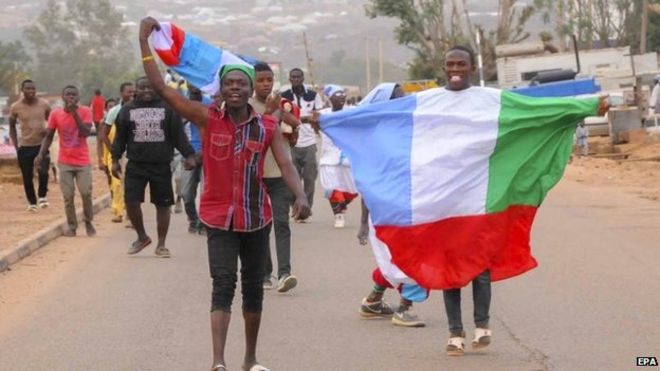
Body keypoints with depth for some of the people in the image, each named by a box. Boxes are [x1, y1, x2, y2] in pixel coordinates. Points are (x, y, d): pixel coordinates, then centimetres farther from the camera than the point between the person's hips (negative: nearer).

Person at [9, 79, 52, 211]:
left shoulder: (44, 104, -5)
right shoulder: (15, 107, -7)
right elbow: (12, 127, 6)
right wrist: (16, 146, 1)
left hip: (42, 144, 0)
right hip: (25, 146, 1)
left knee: (43, 172, -18)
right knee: (27, 177, 6)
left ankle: (42, 196, 8)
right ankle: (32, 202, 25)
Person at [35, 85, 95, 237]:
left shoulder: (85, 111, -5)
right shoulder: (55, 114, -1)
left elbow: (86, 133, -17)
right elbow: (48, 136, 5)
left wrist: (75, 114, -21)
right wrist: (41, 154, -7)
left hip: (83, 161, -1)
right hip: (65, 162, 1)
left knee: (86, 193, -7)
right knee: (68, 196, -1)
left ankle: (88, 222, 12)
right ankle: (71, 226, 10)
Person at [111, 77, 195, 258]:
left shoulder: (167, 108, 3)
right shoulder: (128, 110, 8)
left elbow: (179, 134, 3)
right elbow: (120, 137, 10)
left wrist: (188, 155, -5)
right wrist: (115, 159, 5)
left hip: (161, 166, -1)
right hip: (136, 165, 1)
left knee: (163, 204, 3)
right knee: (131, 201, -9)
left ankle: (161, 244, 14)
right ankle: (142, 237, 13)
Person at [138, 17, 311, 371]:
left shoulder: (267, 127, -2)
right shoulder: (207, 118, -7)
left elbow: (286, 165, -11)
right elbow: (161, 88, -11)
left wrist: (300, 196, -31)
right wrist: (144, 40, -15)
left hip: (256, 218, 3)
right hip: (220, 219, -2)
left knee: (253, 287, 13)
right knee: (223, 285, -13)